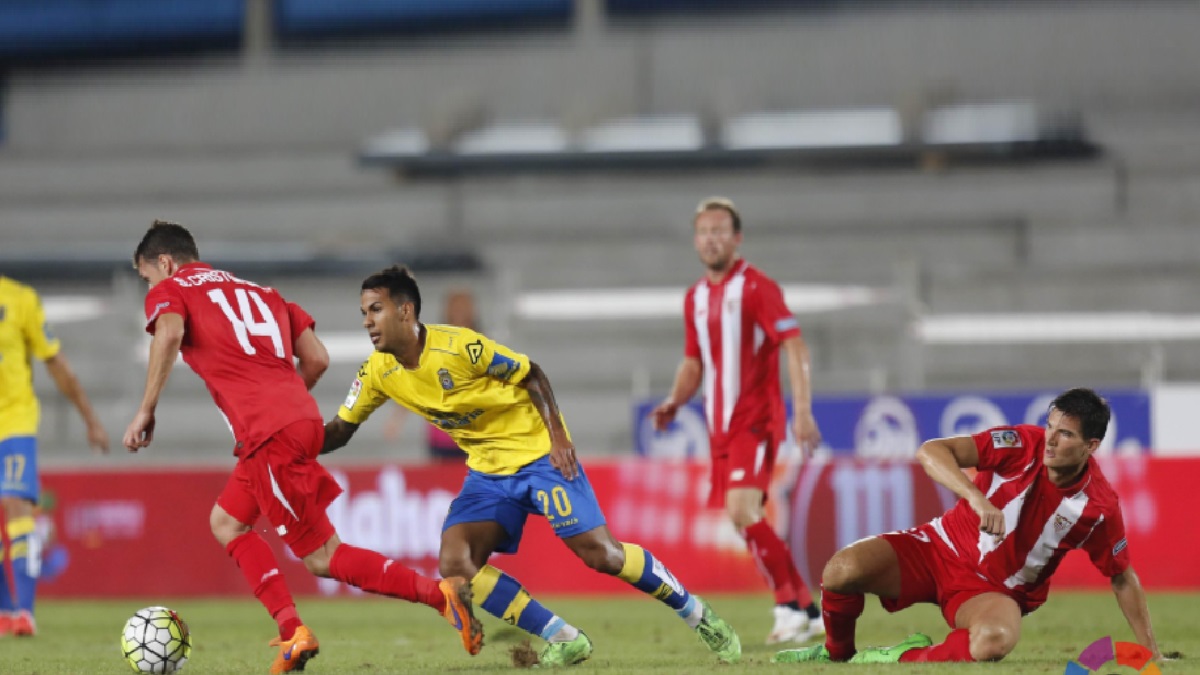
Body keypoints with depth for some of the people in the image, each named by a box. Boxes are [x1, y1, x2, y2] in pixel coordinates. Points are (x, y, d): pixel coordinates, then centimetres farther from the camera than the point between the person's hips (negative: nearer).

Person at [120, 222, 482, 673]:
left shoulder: (170, 291, 10)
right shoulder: (259, 291, 28)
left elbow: (168, 332, -15)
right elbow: (317, 358, 18)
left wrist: (146, 410, -10)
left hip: (268, 433, -8)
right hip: (301, 415, 8)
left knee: (322, 558, -3)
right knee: (227, 522, 21)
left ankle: (439, 594, -14)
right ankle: (292, 633, 9)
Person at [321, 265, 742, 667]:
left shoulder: (458, 346, -22)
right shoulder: (378, 372, -5)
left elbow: (530, 374, -11)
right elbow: (340, 430, 5)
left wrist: (557, 436, -19)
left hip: (539, 453, -6)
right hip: (488, 470, 6)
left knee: (600, 553, -14)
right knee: (455, 565, -15)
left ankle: (697, 614, 7)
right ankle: (565, 641, -7)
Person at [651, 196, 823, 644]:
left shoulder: (756, 288, -9)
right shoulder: (695, 298, 13)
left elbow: (795, 347, -15)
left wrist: (803, 412, -24)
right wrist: (674, 402, 4)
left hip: (755, 419, -8)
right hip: (721, 424, 8)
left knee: (743, 510, -22)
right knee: (748, 520, 8)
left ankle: (789, 608, -13)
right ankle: (808, 612, 18)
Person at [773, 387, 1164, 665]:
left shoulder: (1100, 508, -13)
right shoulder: (1022, 445, -16)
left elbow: (1123, 579, 2)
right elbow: (931, 452, -26)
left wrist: (1150, 652, 1)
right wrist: (977, 497, -42)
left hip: (997, 589, -1)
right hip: (947, 547, 1)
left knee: (994, 641, -40)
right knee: (843, 568, -24)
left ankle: (907, 657, -14)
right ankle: (835, 653, 8)